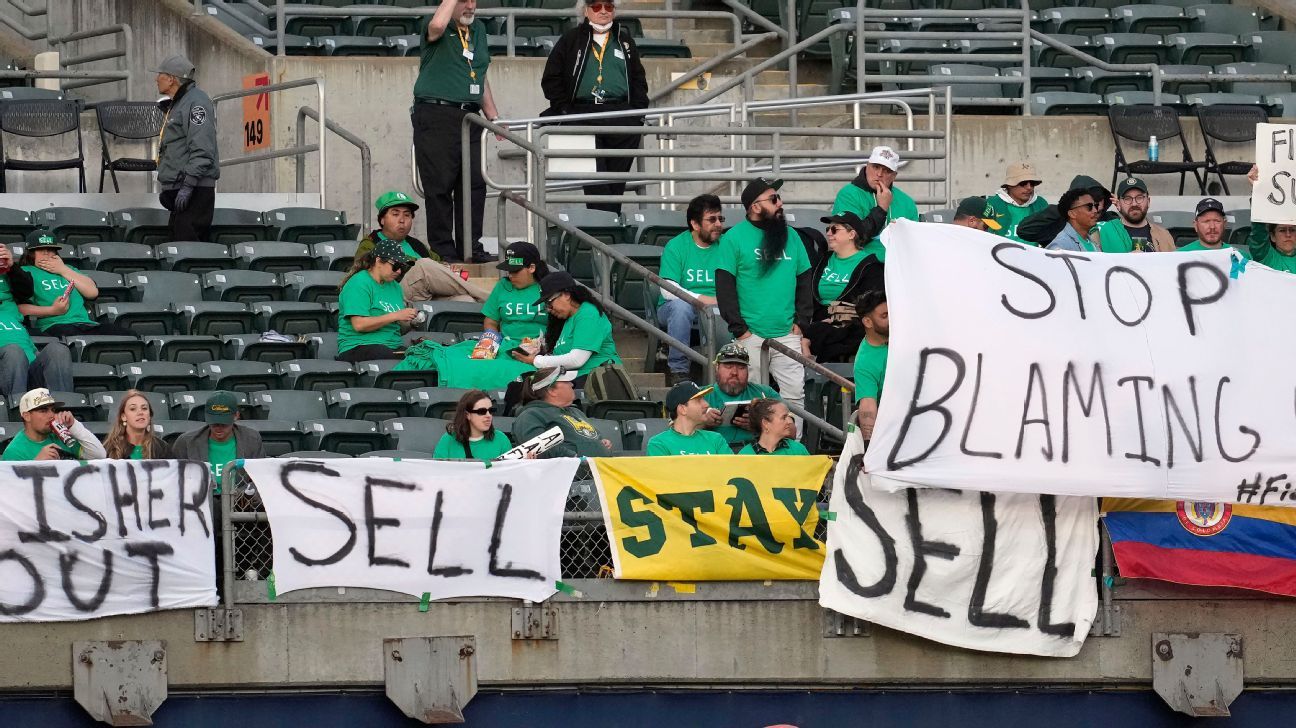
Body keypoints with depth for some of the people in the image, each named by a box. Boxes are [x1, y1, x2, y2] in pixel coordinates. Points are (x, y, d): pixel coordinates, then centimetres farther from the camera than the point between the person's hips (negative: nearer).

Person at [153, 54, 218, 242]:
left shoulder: (196, 103, -12)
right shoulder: (176, 104, 22)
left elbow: (202, 151, -21)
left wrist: (188, 185, -26)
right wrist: (167, 188, 26)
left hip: (194, 192, -11)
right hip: (179, 191, 11)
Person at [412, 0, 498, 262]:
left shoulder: (477, 29, 18)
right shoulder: (430, 27, -3)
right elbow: (437, 26, -31)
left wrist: (493, 116, 23)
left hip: (469, 116, 6)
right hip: (436, 116, -6)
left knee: (474, 184, 3)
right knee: (440, 186, -5)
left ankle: (470, 246, 10)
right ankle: (442, 249, -1)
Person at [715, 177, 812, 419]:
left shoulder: (790, 235, 13)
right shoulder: (734, 238, -2)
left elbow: (805, 280, 16)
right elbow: (724, 286, -5)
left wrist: (801, 321, 5)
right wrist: (740, 329, -10)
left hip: (787, 335, 4)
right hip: (751, 336, -4)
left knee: (795, 393, -3)